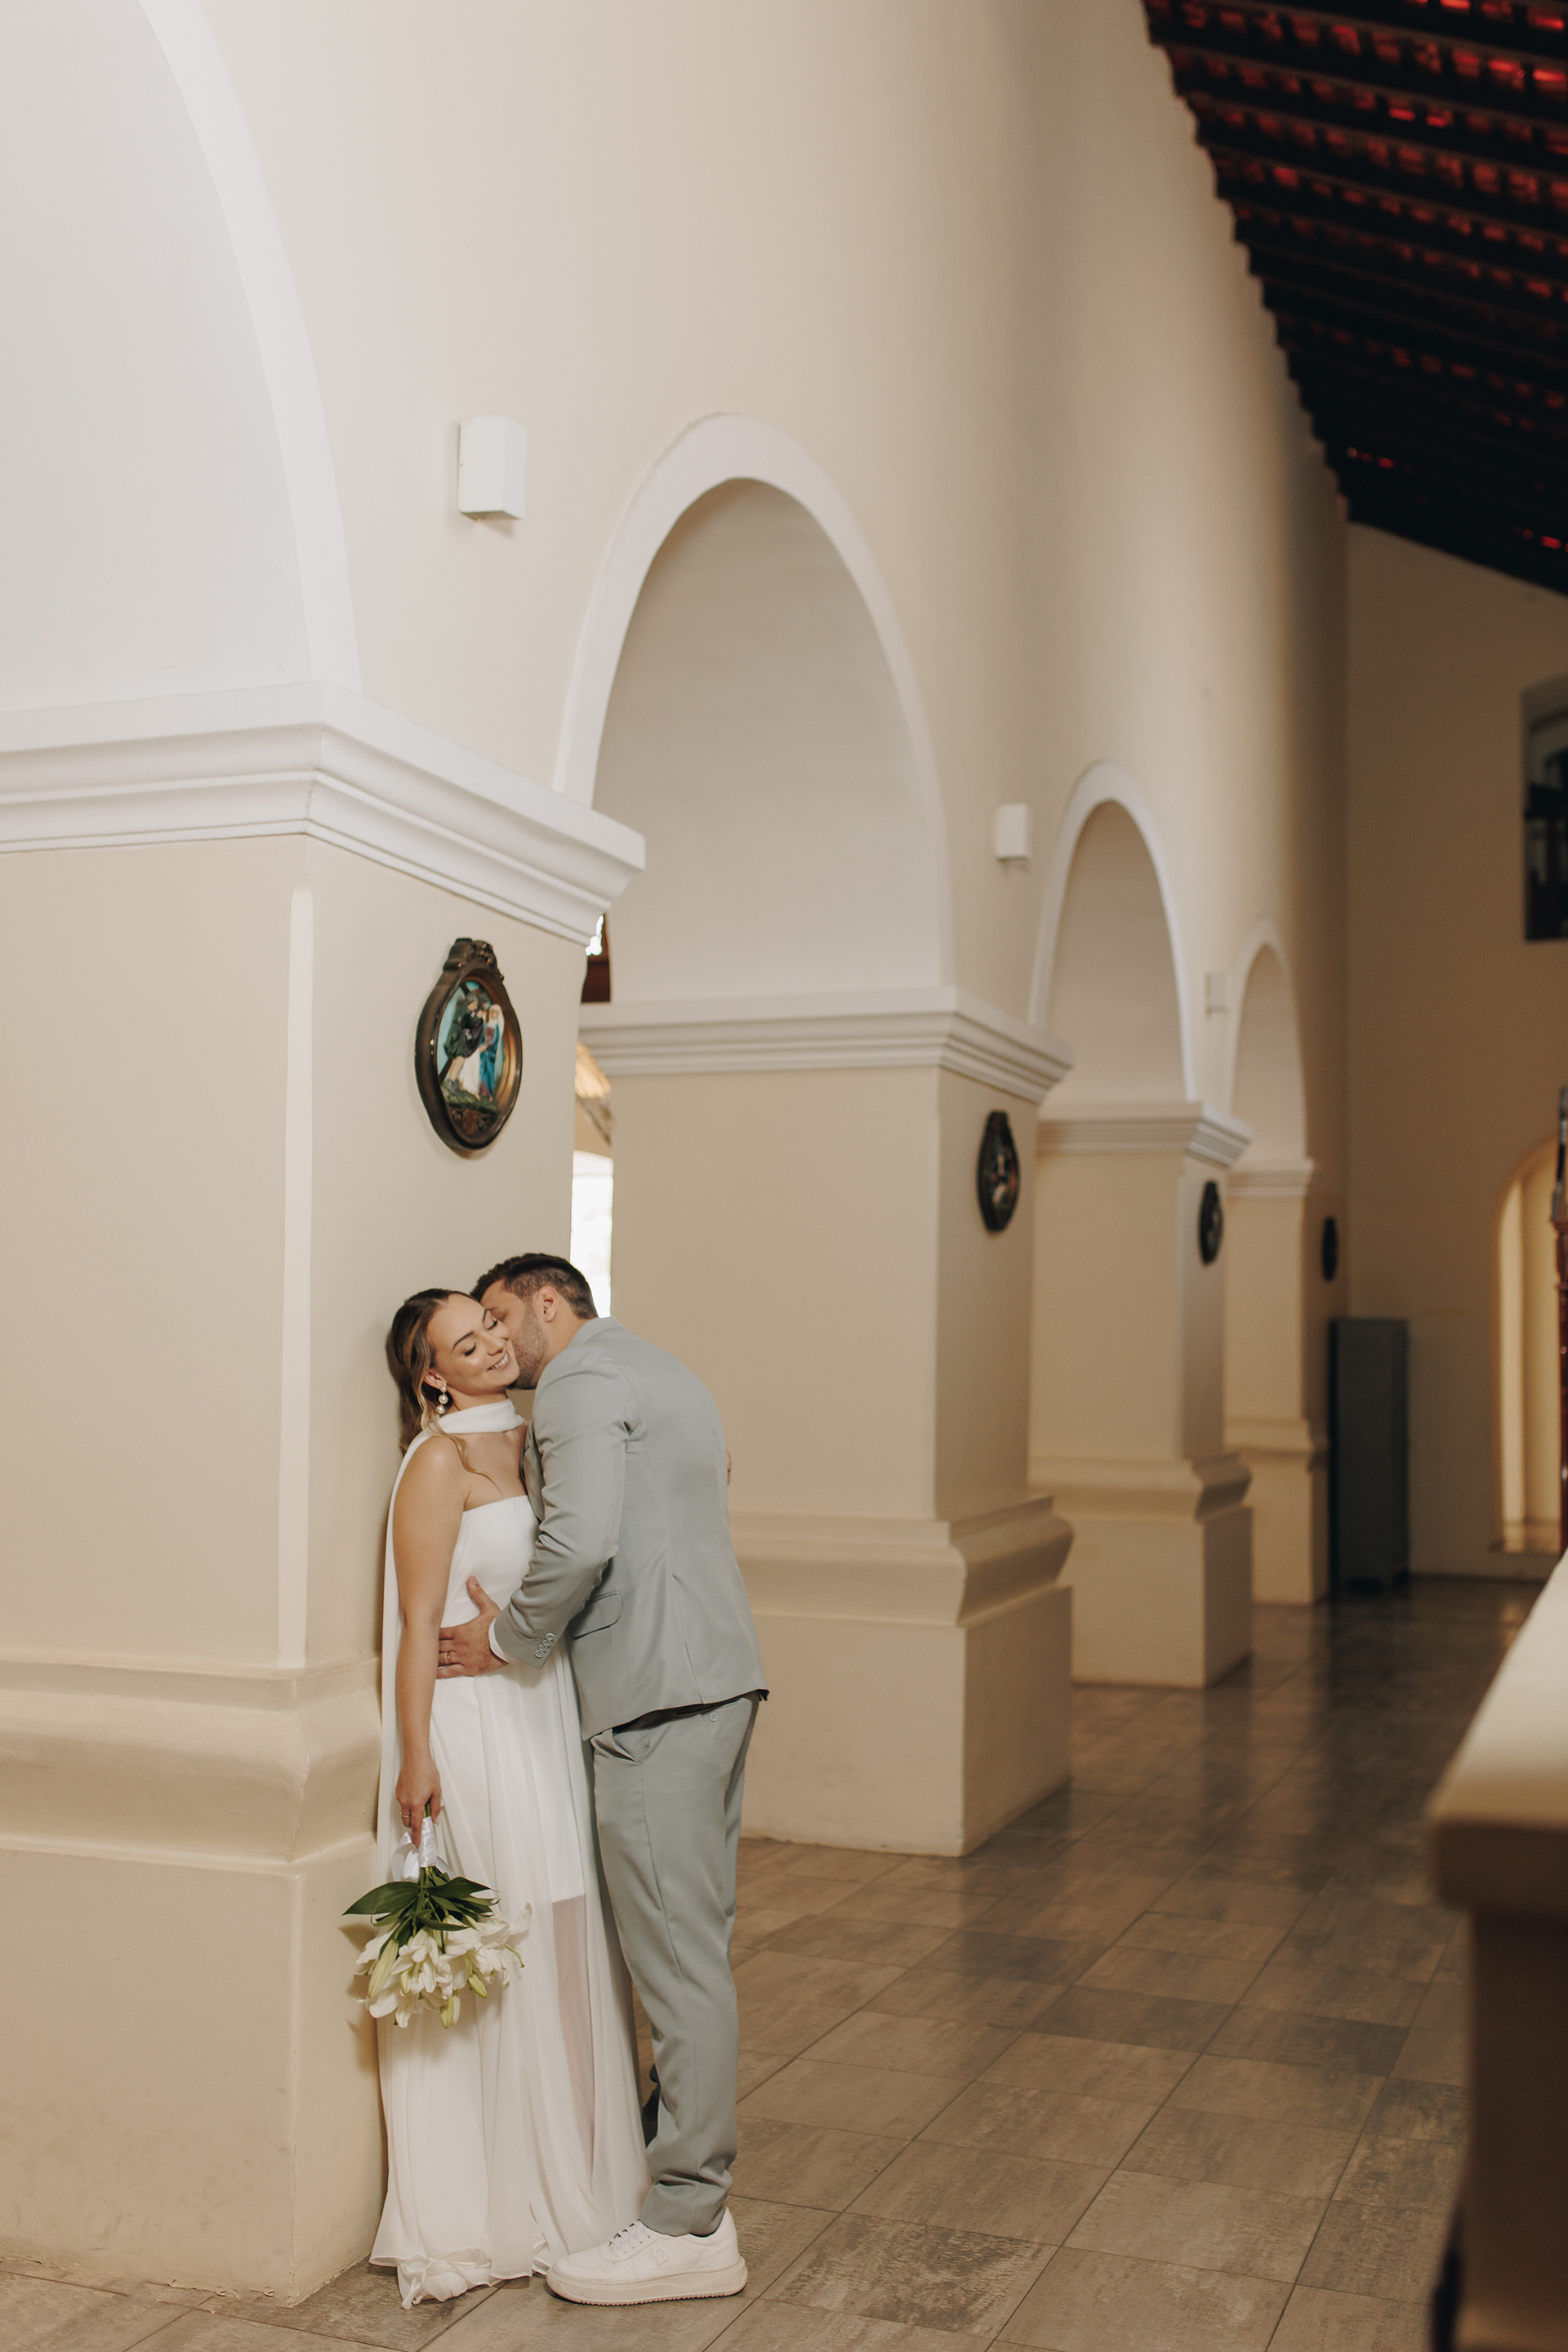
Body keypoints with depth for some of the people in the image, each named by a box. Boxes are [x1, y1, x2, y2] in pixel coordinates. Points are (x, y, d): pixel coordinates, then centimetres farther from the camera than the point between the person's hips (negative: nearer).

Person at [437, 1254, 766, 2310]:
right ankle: (696, 2169, 24)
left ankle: (688, 2228, 3)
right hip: (716, 1678, 10)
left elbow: (581, 1540, -22)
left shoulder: (581, 1380, -8)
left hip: (658, 1700, -10)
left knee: (680, 1958, -4)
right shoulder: (669, 1376, 23)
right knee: (696, 1947, 15)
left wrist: (508, 1638, -7)